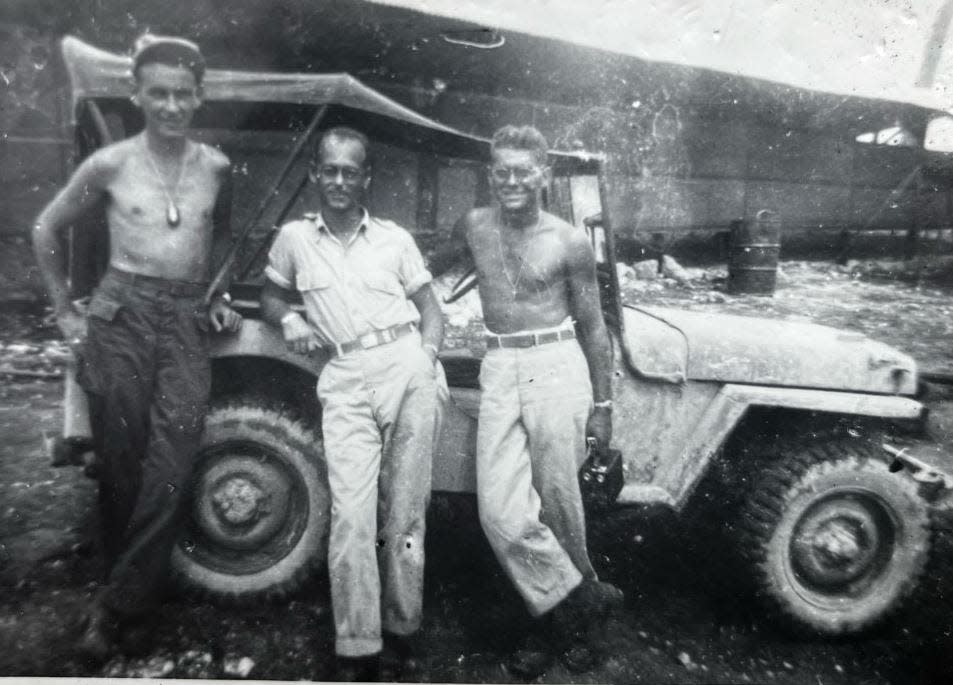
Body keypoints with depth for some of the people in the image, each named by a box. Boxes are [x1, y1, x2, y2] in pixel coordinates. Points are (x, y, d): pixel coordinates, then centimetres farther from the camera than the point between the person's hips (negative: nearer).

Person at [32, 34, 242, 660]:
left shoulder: (215, 167, 7)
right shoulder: (111, 163, 1)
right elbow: (47, 230, 12)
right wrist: (65, 311, 9)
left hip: (188, 320, 1)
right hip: (121, 314, -1)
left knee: (170, 469, -10)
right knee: (122, 465, 3)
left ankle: (114, 607, 4)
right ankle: (135, 601, 21)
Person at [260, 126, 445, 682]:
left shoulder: (395, 238, 11)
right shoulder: (295, 238, 13)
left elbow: (430, 308, 15)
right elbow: (271, 296, 26)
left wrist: (427, 355, -3)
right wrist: (289, 319, 4)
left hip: (407, 370, 1)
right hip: (345, 381, 0)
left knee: (405, 514, 4)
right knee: (352, 517, -9)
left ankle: (401, 631, 19)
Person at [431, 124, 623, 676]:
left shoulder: (570, 242, 0)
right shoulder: (475, 226, 9)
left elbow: (593, 327, 4)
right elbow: (431, 269, 29)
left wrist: (603, 404, 3)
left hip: (558, 366, -3)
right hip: (499, 371, 3)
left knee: (557, 505, 3)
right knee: (501, 513, -6)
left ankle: (559, 617, 28)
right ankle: (584, 601, 14)